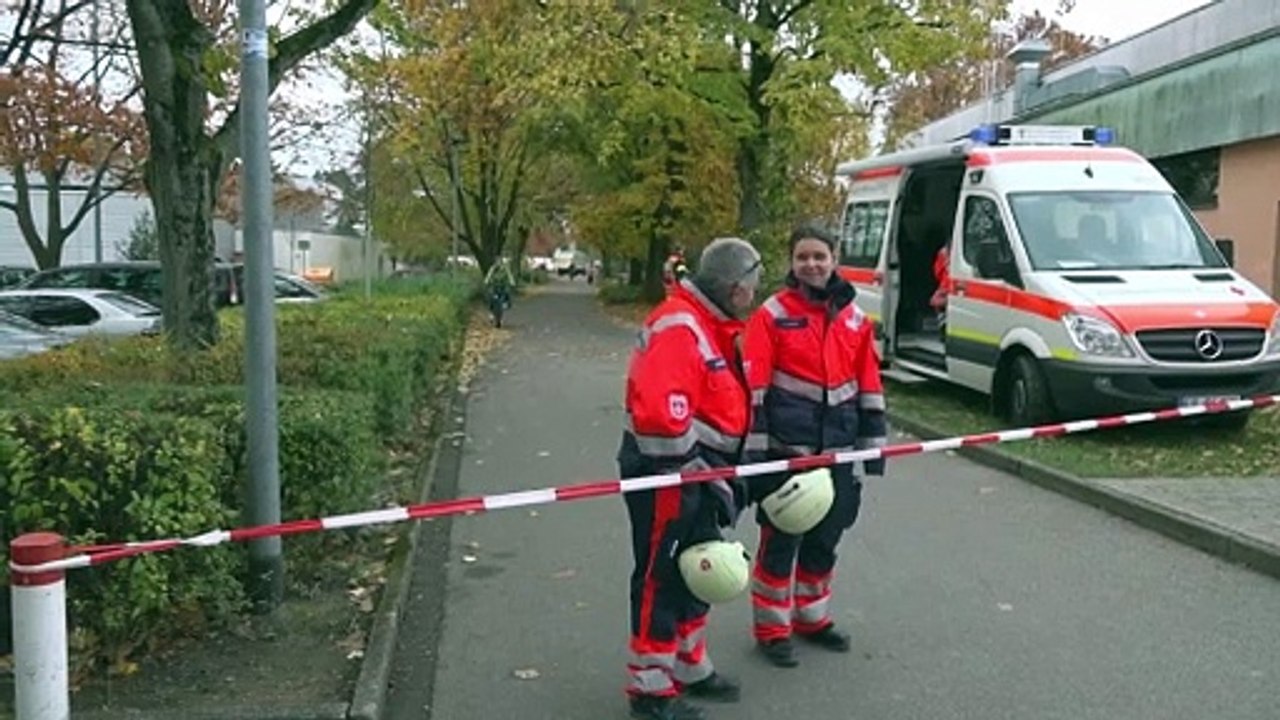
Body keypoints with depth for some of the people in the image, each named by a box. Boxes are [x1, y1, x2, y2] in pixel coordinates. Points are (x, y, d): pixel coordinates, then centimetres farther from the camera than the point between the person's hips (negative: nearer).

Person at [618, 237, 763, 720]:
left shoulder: (713, 326, 14)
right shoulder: (678, 327, -20)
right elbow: (657, 413, -30)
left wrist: (717, 471, 21)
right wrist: (691, 470, -22)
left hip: (696, 471, 11)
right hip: (665, 473, -11)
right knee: (662, 578, 0)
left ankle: (689, 669, 35)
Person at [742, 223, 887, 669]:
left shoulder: (855, 318, 9)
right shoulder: (772, 315, -5)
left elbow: (870, 386, 13)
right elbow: (753, 387, -8)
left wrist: (874, 443, 11)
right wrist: (754, 448, -12)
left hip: (837, 449, 5)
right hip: (785, 448, -5)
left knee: (825, 539, 16)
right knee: (780, 540, 0)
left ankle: (811, 617, 34)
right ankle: (771, 628, 16)